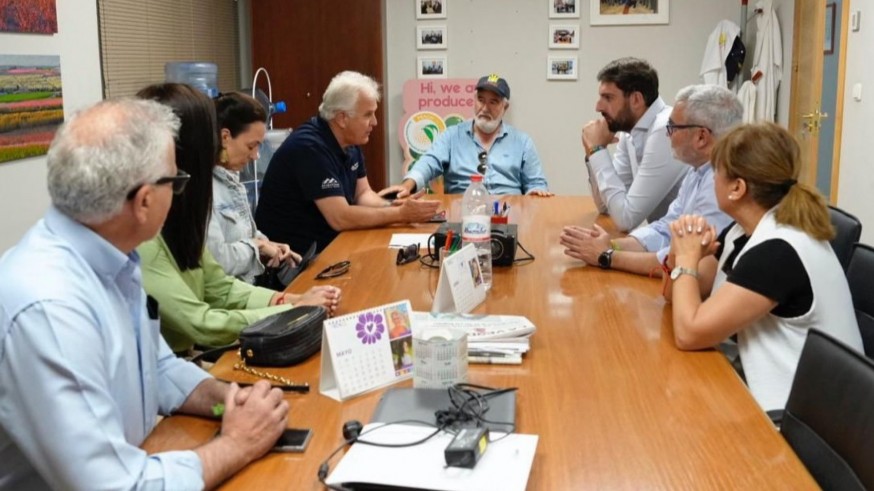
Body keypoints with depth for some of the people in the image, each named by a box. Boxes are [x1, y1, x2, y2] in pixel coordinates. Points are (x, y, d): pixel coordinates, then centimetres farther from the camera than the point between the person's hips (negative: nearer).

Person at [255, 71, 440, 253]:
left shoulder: (350, 142, 3)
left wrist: (391, 207, -11)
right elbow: (340, 218, -27)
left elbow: (363, 193, 10)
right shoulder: (310, 147, -24)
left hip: (326, 245, 8)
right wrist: (401, 214, -23)